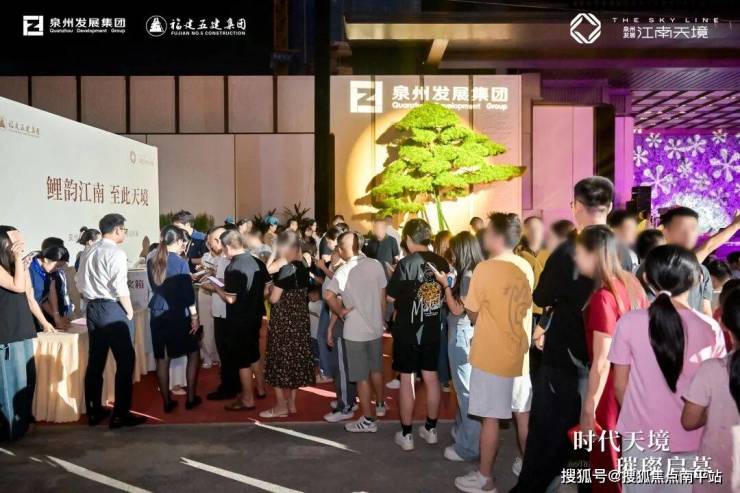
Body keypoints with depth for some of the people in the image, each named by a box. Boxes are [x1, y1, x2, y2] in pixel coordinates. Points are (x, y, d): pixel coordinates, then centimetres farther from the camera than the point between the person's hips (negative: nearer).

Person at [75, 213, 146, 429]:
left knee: (95, 361, 14)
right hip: (113, 309, -8)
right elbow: (120, 287, -19)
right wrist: (129, 311, -8)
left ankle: (94, 411, 24)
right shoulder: (115, 253, -14)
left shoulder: (88, 253, 11)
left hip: (92, 309, 8)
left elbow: (79, 284, 14)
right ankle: (120, 414, 3)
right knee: (125, 362, 0)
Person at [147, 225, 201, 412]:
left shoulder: (151, 261, 3)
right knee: (193, 353, 12)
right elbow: (188, 292, -13)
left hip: (158, 314, 5)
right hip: (178, 315, -5)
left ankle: (167, 402, 17)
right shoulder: (180, 262, -13)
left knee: (162, 358, 9)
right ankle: (191, 398, 14)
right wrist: (194, 316, -4)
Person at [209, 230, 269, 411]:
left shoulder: (233, 268, -20)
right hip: (255, 315, 7)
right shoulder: (258, 262, 1)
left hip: (239, 320, -7)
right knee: (253, 353, 22)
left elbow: (230, 299, -20)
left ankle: (248, 399, 14)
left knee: (242, 358, 4)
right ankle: (260, 389, 35)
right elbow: (267, 289, 9)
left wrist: (216, 287, -4)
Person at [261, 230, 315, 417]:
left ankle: (281, 405, 12)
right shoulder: (303, 267, 4)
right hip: (299, 318, 8)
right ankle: (291, 402, 24)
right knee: (294, 358, 15)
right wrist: (276, 288, 14)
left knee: (281, 359, 4)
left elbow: (274, 298, -17)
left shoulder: (286, 268, -19)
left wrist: (269, 290, 3)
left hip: (283, 320, -7)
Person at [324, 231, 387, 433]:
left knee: (362, 376, 6)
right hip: (376, 326, 4)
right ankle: (380, 405, 41)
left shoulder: (344, 270, -14)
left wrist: (341, 312, -12)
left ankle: (368, 420, 15)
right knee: (376, 368, 24)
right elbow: (382, 296, 2)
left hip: (355, 330, -4)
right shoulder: (376, 265, -4)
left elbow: (329, 296, -28)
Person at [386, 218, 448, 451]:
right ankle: (430, 429, 27)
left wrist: (394, 277, 7)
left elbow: (391, 296, -10)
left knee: (407, 379, 5)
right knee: (431, 377, 14)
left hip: (408, 329, -5)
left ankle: (406, 435, 14)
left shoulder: (406, 263, -16)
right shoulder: (442, 263, -2)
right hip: (433, 327, 5)